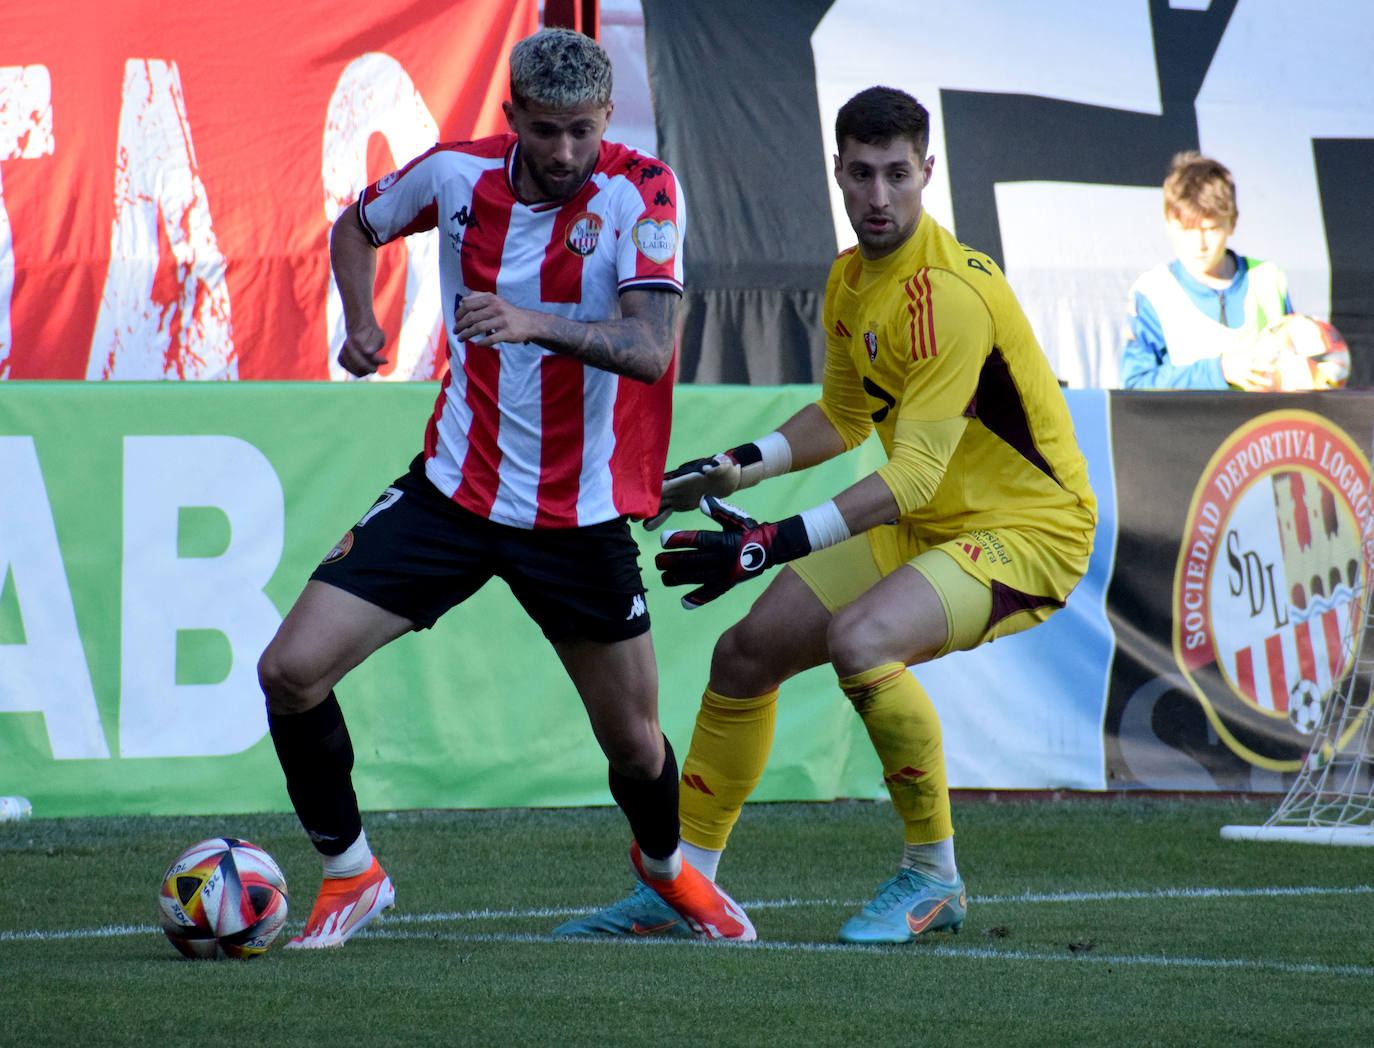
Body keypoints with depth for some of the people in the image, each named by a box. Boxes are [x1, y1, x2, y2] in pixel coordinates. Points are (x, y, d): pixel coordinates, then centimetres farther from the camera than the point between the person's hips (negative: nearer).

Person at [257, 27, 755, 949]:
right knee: (291, 671, -11)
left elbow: (649, 348, -28)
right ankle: (351, 874, 10)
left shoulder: (641, 190, -15)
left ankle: (664, 865, 44)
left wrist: (532, 320, -43)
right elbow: (357, 226, 18)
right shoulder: (457, 174, -5)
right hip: (453, 490, 2)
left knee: (633, 740, 9)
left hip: (581, 516, -2)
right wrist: (362, 322, 1)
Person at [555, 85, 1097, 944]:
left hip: (1030, 527, -9)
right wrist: (734, 469, 7)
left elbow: (914, 475, -29)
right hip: (925, 524, 9)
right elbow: (844, 418, 21)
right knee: (746, 654, 5)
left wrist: (780, 543, -34)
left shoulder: (950, 292, -25)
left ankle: (933, 876, -15)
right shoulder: (852, 280, 4)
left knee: (861, 639, -33)